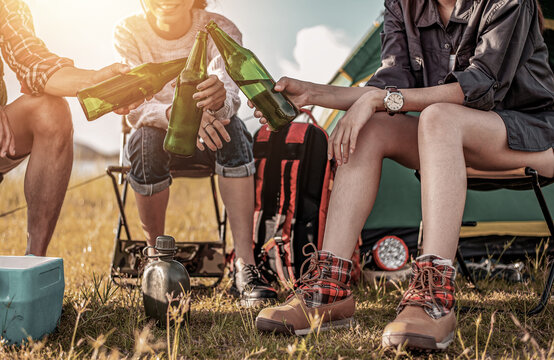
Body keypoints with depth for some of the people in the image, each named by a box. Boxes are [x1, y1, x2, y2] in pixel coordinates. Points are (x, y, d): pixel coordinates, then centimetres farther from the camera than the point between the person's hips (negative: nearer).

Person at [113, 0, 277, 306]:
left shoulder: (220, 30, -14)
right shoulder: (129, 32, -13)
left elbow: (231, 95, -32)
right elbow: (133, 108, -25)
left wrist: (220, 99, -58)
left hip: (209, 143, 0)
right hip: (156, 141, 0)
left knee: (229, 124, -33)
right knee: (148, 135, -34)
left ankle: (244, 262, -37)